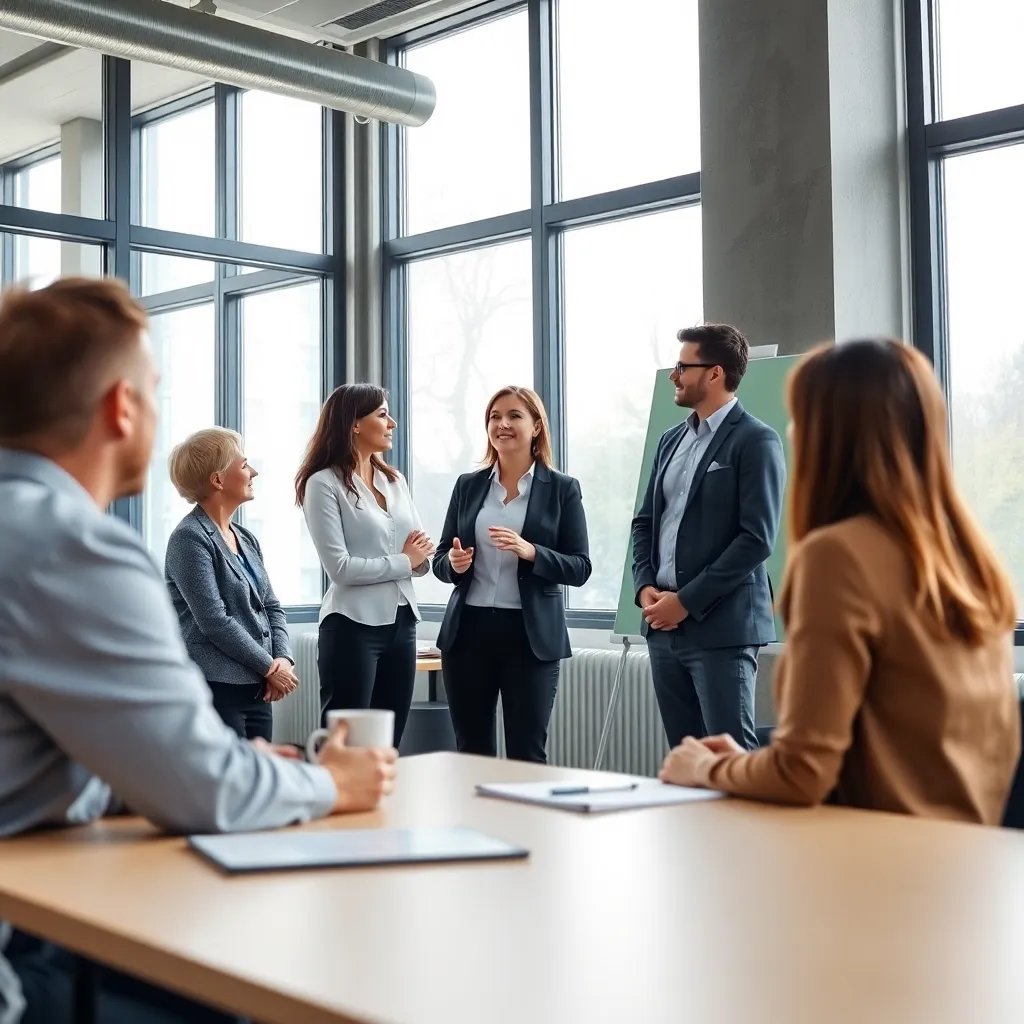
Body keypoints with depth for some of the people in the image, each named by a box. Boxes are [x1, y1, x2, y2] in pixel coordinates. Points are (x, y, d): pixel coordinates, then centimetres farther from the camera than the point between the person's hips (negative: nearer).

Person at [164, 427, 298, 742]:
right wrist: (270, 667, -10)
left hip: (256, 689, 8)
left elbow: (271, 606, 16)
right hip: (216, 689, -8)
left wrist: (283, 658, -3)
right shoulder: (190, 538, -11)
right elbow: (214, 621, -16)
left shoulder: (246, 539, 15)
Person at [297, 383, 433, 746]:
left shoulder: (395, 480, 13)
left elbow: (420, 558, 12)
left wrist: (420, 555, -11)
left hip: (402, 622, 7)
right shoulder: (324, 483, -8)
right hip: (353, 626, -7)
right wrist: (403, 561, -8)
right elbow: (340, 567, -17)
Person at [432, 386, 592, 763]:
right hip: (469, 631, 3)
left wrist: (531, 552, -20)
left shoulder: (562, 489, 1)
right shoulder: (468, 485, 10)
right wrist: (453, 563, -10)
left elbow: (580, 568, -3)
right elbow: (440, 560, 13)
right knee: (470, 753, 8)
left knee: (526, 755, 1)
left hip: (531, 635, -3)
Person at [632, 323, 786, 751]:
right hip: (664, 625, 7)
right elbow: (645, 522, 20)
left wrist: (688, 600, -14)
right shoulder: (672, 440, 17)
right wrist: (645, 586, 2)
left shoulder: (755, 441, -6)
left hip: (721, 627, -7)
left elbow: (757, 537, -14)